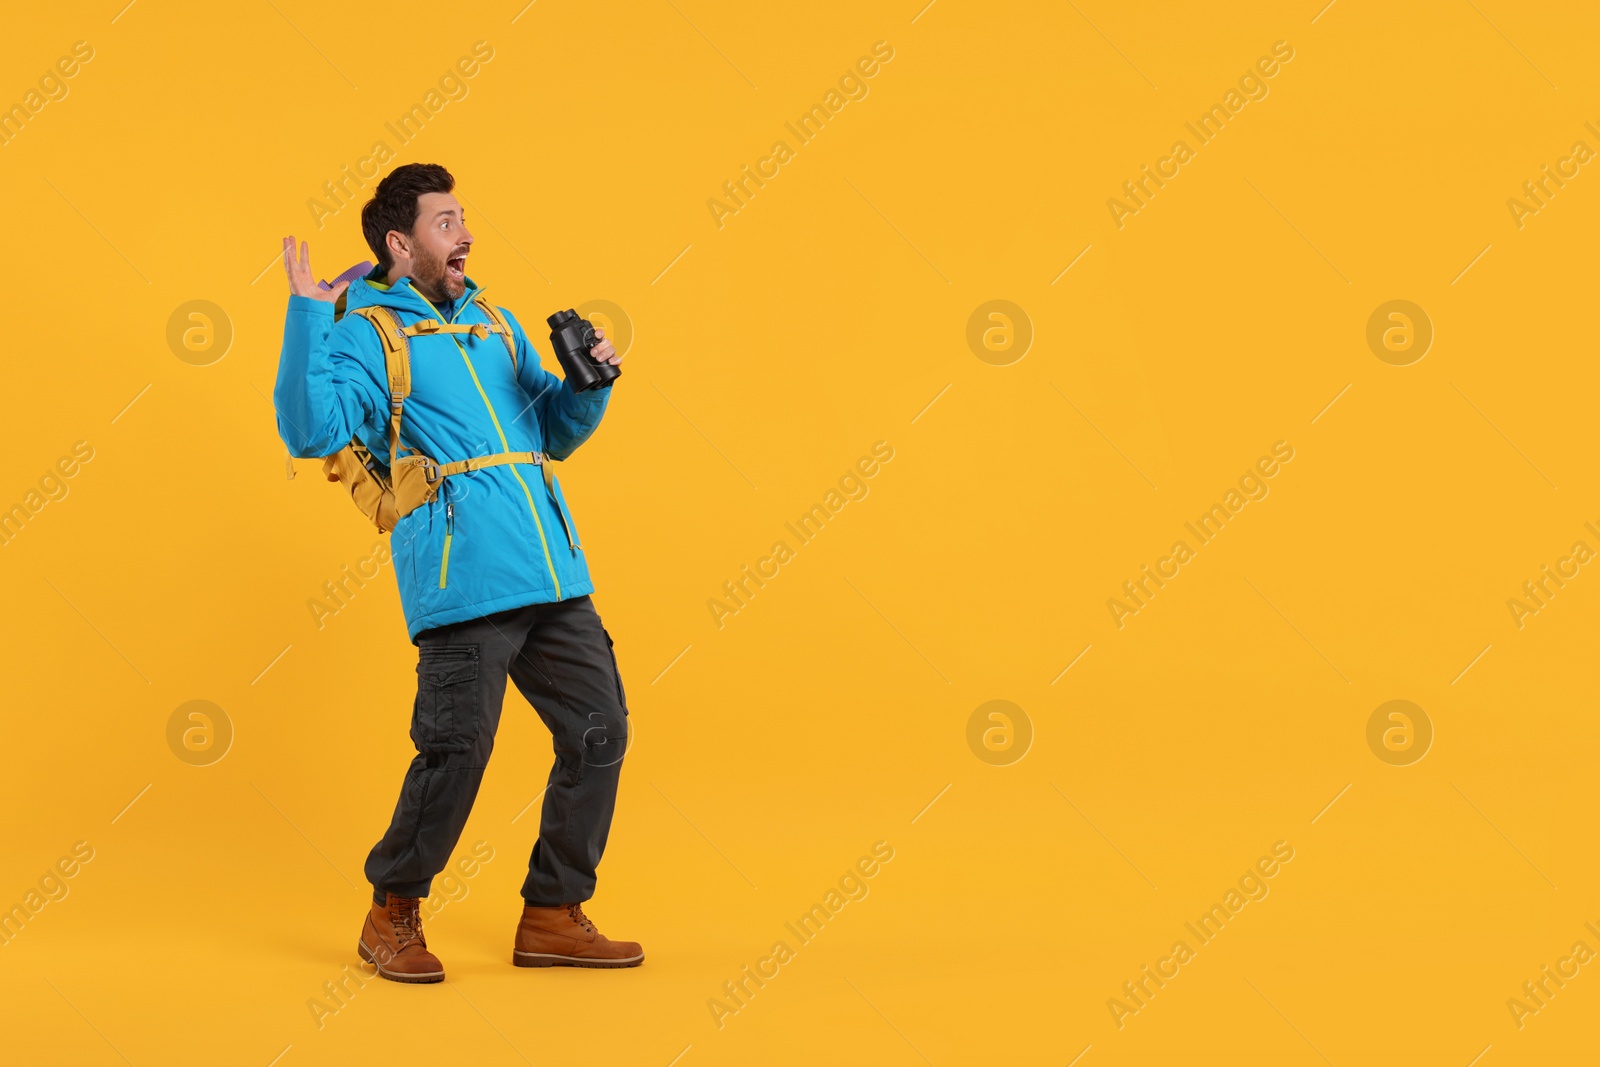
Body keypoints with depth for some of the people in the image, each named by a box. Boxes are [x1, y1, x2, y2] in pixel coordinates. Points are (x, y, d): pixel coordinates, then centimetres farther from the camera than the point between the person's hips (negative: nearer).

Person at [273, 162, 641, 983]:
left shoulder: (492, 322, 23)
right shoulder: (363, 332, 3)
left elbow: (555, 432, 28)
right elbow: (312, 431, -14)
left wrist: (590, 382, 9)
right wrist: (306, 317, -15)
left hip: (554, 576, 7)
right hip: (462, 584, -7)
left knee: (599, 731, 5)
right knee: (456, 748, -9)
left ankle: (553, 917, 18)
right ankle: (392, 916, 13)